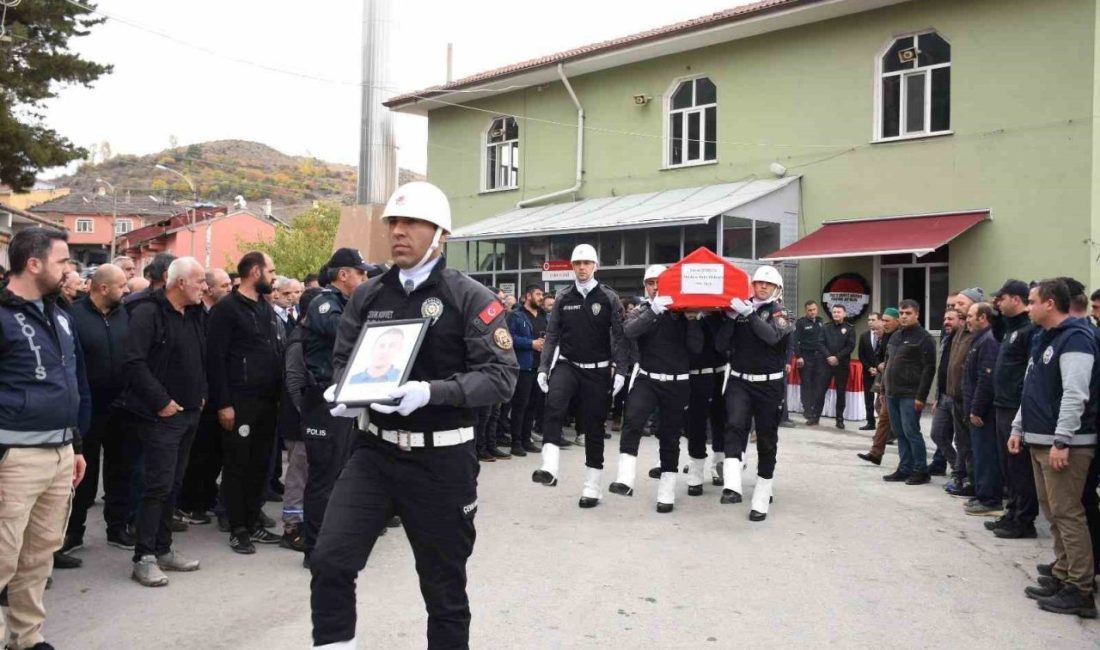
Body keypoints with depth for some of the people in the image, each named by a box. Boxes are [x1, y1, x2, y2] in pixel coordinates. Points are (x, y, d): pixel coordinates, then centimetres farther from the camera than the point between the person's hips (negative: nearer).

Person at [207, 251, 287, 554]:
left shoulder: (267, 308, 15)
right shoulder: (226, 309, -9)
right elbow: (215, 359, -13)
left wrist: (279, 392, 9)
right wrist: (223, 403, -17)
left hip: (267, 400, 7)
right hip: (239, 401, -7)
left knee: (260, 463, 12)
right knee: (237, 465, 2)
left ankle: (253, 522, 22)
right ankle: (238, 529, 11)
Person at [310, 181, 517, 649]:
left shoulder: (469, 297, -8)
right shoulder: (368, 296, 6)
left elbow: (501, 374, -15)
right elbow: (343, 358, 15)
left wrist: (430, 392, -29)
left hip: (442, 461, -3)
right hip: (375, 452, 4)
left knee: (444, 588, 11)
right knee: (330, 561, -7)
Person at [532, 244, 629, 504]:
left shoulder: (609, 298, -1)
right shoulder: (563, 298, 5)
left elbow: (619, 337, -4)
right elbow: (552, 335, 6)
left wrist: (620, 371, -13)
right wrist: (543, 368, -3)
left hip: (597, 370, -1)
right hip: (567, 365, 1)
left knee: (594, 426, 5)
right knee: (554, 404, -29)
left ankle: (592, 485, 18)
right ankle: (549, 468, -35)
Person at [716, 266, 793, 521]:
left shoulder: (780, 313, 1)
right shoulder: (740, 310, 6)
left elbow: (772, 336, -20)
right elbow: (722, 345, 0)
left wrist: (748, 313, -25)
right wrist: (730, 317, -12)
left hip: (770, 385, 0)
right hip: (739, 381, 1)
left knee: (767, 441, 6)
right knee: (735, 426, -24)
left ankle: (761, 500, 17)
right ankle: (732, 487, -36)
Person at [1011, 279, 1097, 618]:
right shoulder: (1043, 338, 17)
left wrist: (1062, 441, -23)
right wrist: (1018, 428, 19)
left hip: (1064, 444, -10)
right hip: (1040, 441, 10)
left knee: (1068, 514, -7)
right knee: (1053, 514, 13)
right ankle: (1062, 577, 21)